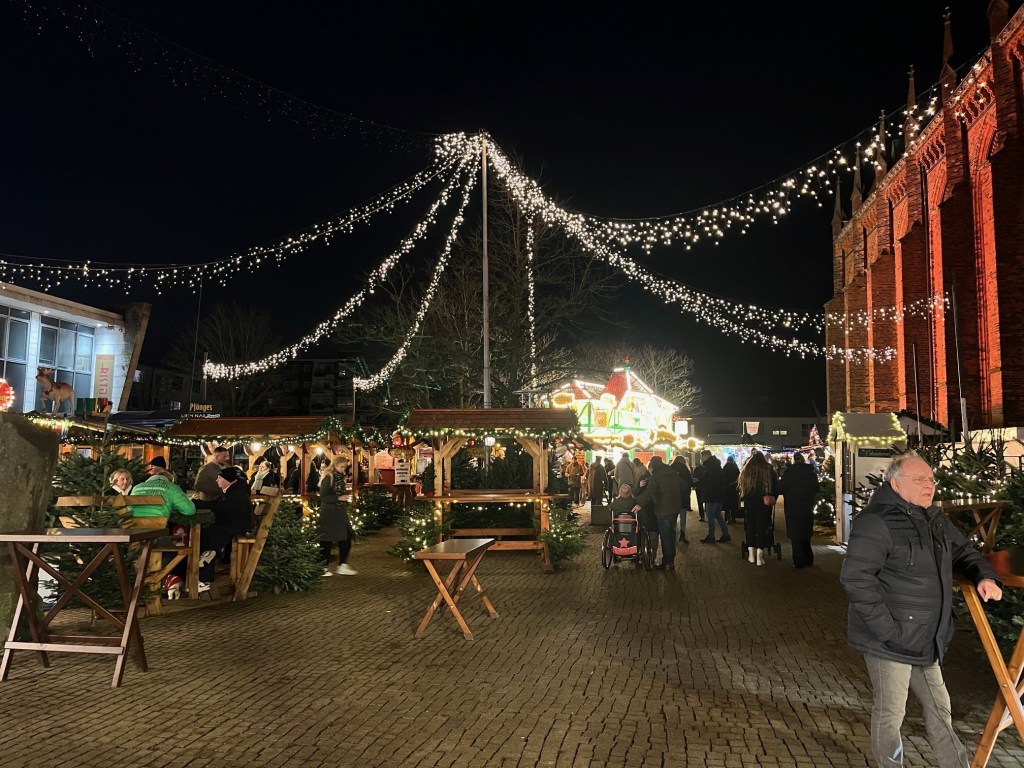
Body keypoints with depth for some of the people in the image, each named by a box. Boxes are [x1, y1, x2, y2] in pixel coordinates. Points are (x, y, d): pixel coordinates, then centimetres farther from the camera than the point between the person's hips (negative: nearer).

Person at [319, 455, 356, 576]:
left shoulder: (340, 477, 12)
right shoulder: (328, 477, -12)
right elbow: (323, 497, -18)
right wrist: (339, 498, -22)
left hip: (340, 513, 8)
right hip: (329, 514, -8)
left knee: (346, 538, 6)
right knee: (327, 541, -1)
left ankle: (343, 566, 14)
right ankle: (323, 567, 8)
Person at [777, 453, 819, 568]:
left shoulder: (791, 472, -15)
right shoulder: (812, 473, 4)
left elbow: (780, 489, -14)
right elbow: (816, 490, 14)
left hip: (793, 510, -5)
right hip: (808, 509, 5)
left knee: (796, 537, 1)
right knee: (806, 535, 17)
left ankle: (799, 562, 1)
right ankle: (808, 560, 21)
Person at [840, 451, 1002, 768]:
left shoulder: (935, 519, 8)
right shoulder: (875, 522, -21)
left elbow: (963, 551, 24)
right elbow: (856, 578, -26)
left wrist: (983, 575, 3)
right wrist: (886, 628, -26)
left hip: (926, 640, 9)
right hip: (889, 640, -9)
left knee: (939, 707, 22)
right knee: (890, 713, 7)